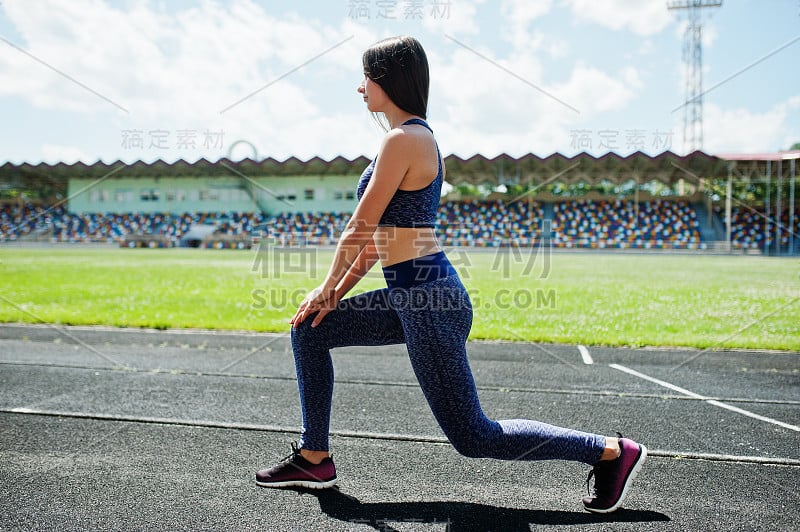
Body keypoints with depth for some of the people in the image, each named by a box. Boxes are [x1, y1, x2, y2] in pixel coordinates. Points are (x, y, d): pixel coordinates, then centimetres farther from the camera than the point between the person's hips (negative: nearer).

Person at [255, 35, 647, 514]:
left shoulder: (404, 138, -14)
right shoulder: (416, 135, 16)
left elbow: (362, 225, -11)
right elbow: (384, 232, 18)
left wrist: (328, 287, 4)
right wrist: (339, 291, 17)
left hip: (429, 298, -10)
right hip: (412, 295, 10)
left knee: (474, 437, 0)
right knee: (309, 331, 15)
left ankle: (613, 452, 10)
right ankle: (313, 460, 24)